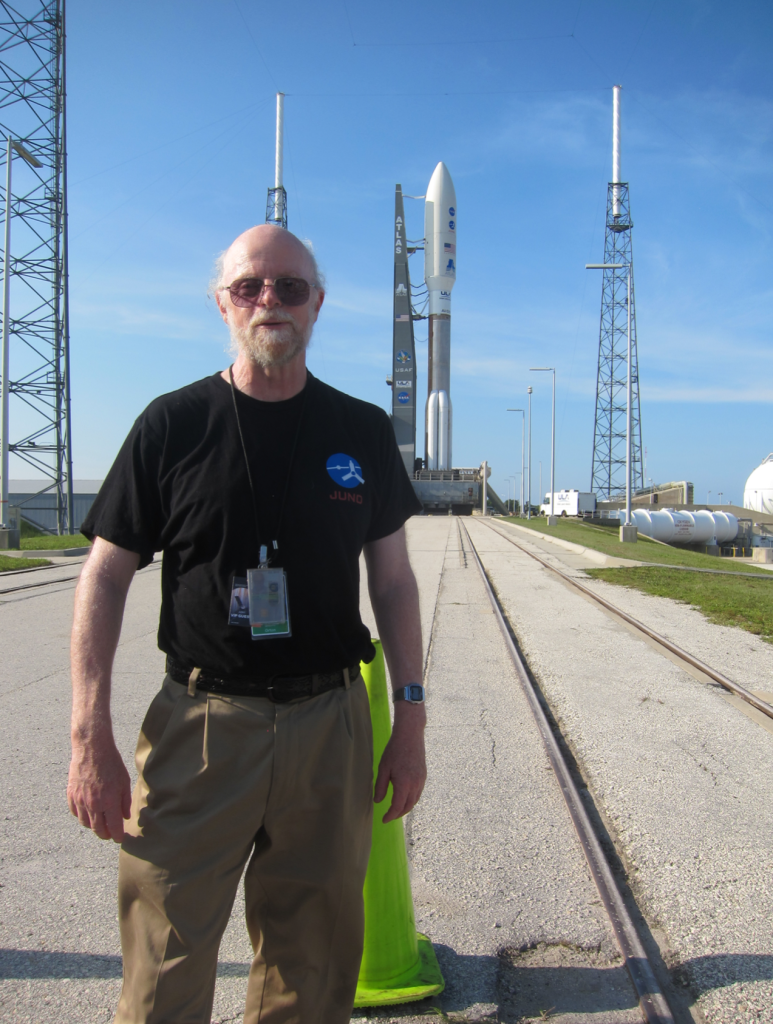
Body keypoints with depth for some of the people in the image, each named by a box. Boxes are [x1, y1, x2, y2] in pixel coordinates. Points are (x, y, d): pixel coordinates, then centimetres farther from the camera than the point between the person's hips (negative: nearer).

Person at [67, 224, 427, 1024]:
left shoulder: (362, 432, 6)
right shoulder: (172, 424, 0)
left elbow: (392, 579, 9)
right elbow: (105, 577, 0)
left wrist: (409, 723, 5)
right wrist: (91, 740, -7)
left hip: (330, 725, 2)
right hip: (199, 724, -1)